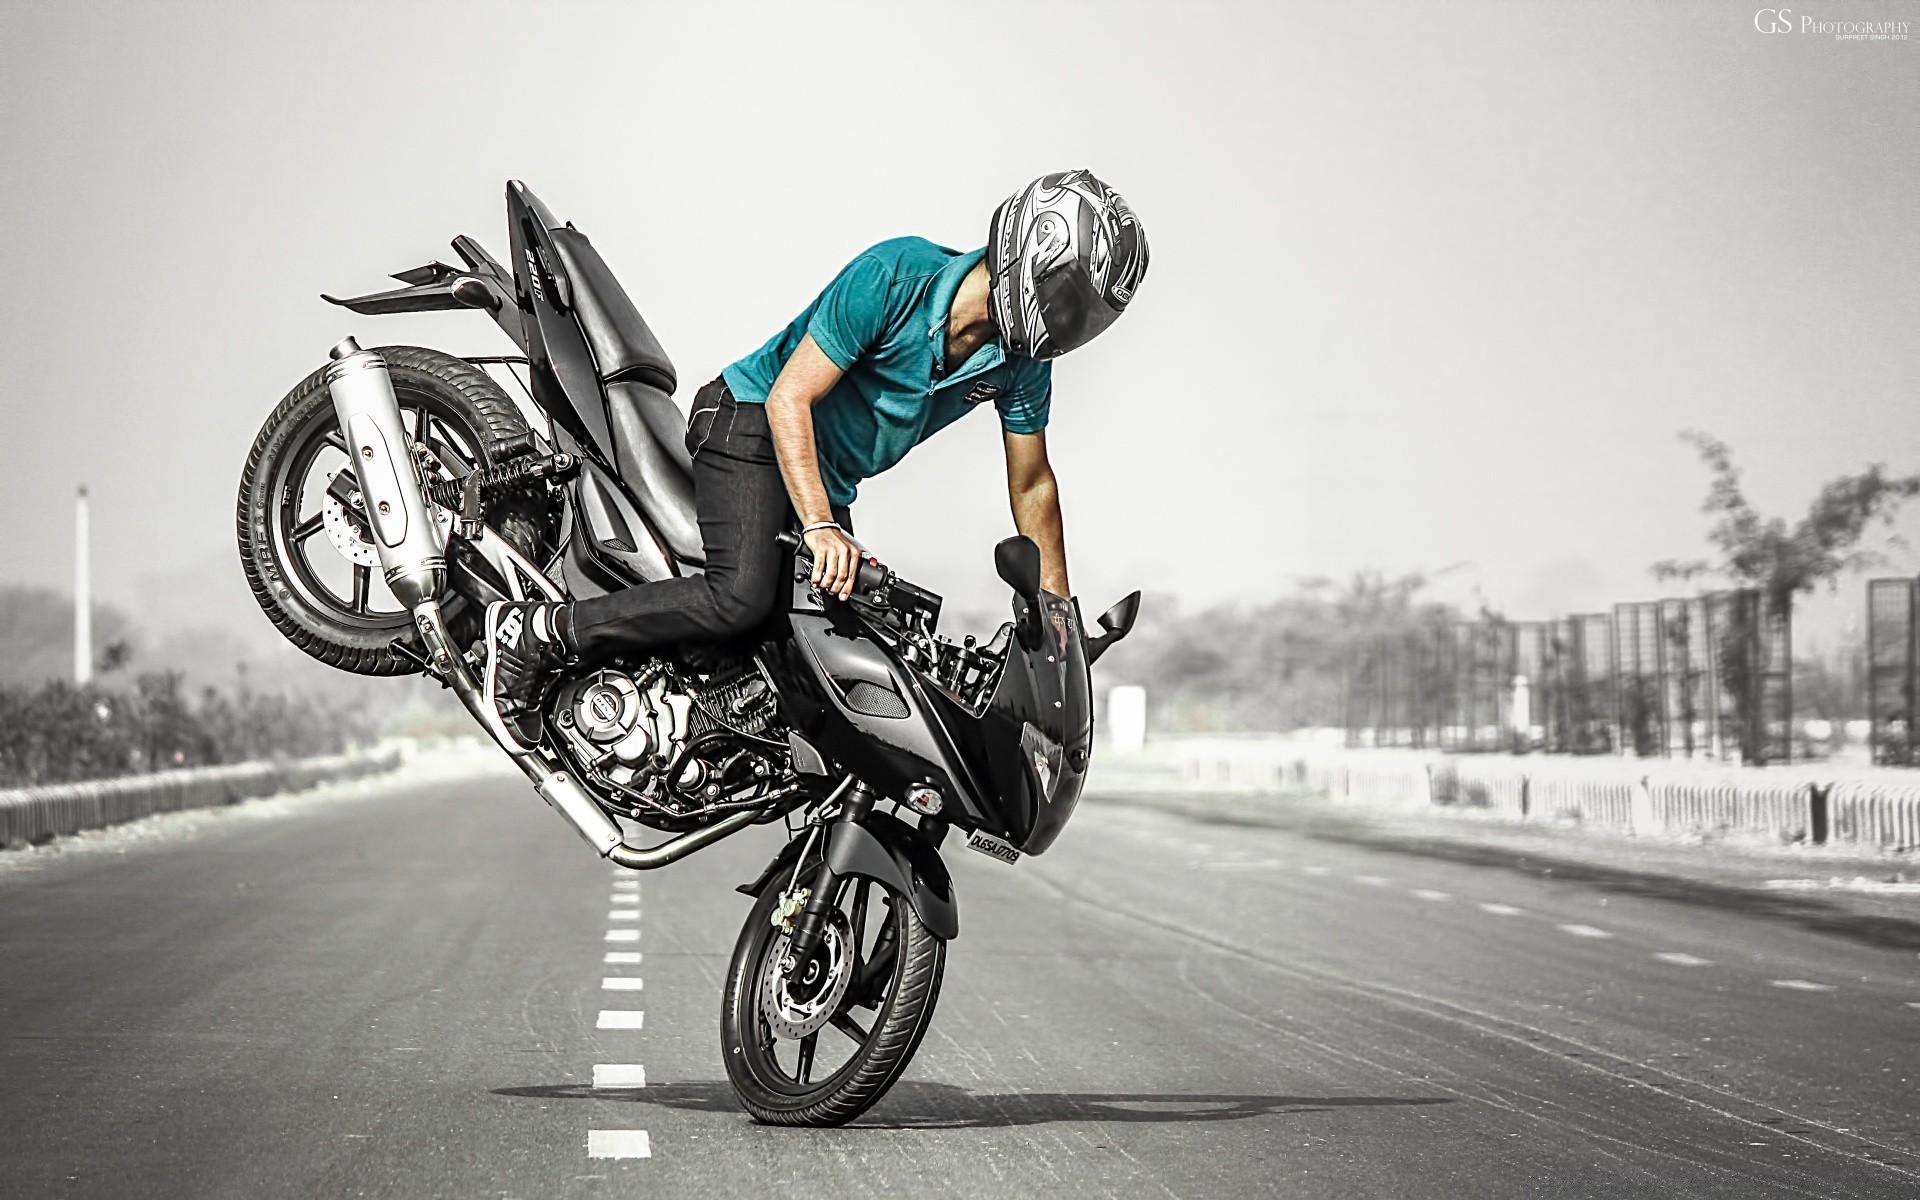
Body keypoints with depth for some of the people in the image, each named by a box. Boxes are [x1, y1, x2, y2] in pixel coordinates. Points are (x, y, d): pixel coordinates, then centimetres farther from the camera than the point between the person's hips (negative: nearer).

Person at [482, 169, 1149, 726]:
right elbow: (789, 399, -25)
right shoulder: (895, 275, -24)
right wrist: (819, 526, -34)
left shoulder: (1023, 358, -3)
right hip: (754, 426, -8)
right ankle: (538, 632, -21)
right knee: (744, 597, -28)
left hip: (832, 478, 8)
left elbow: (1032, 485, 10)